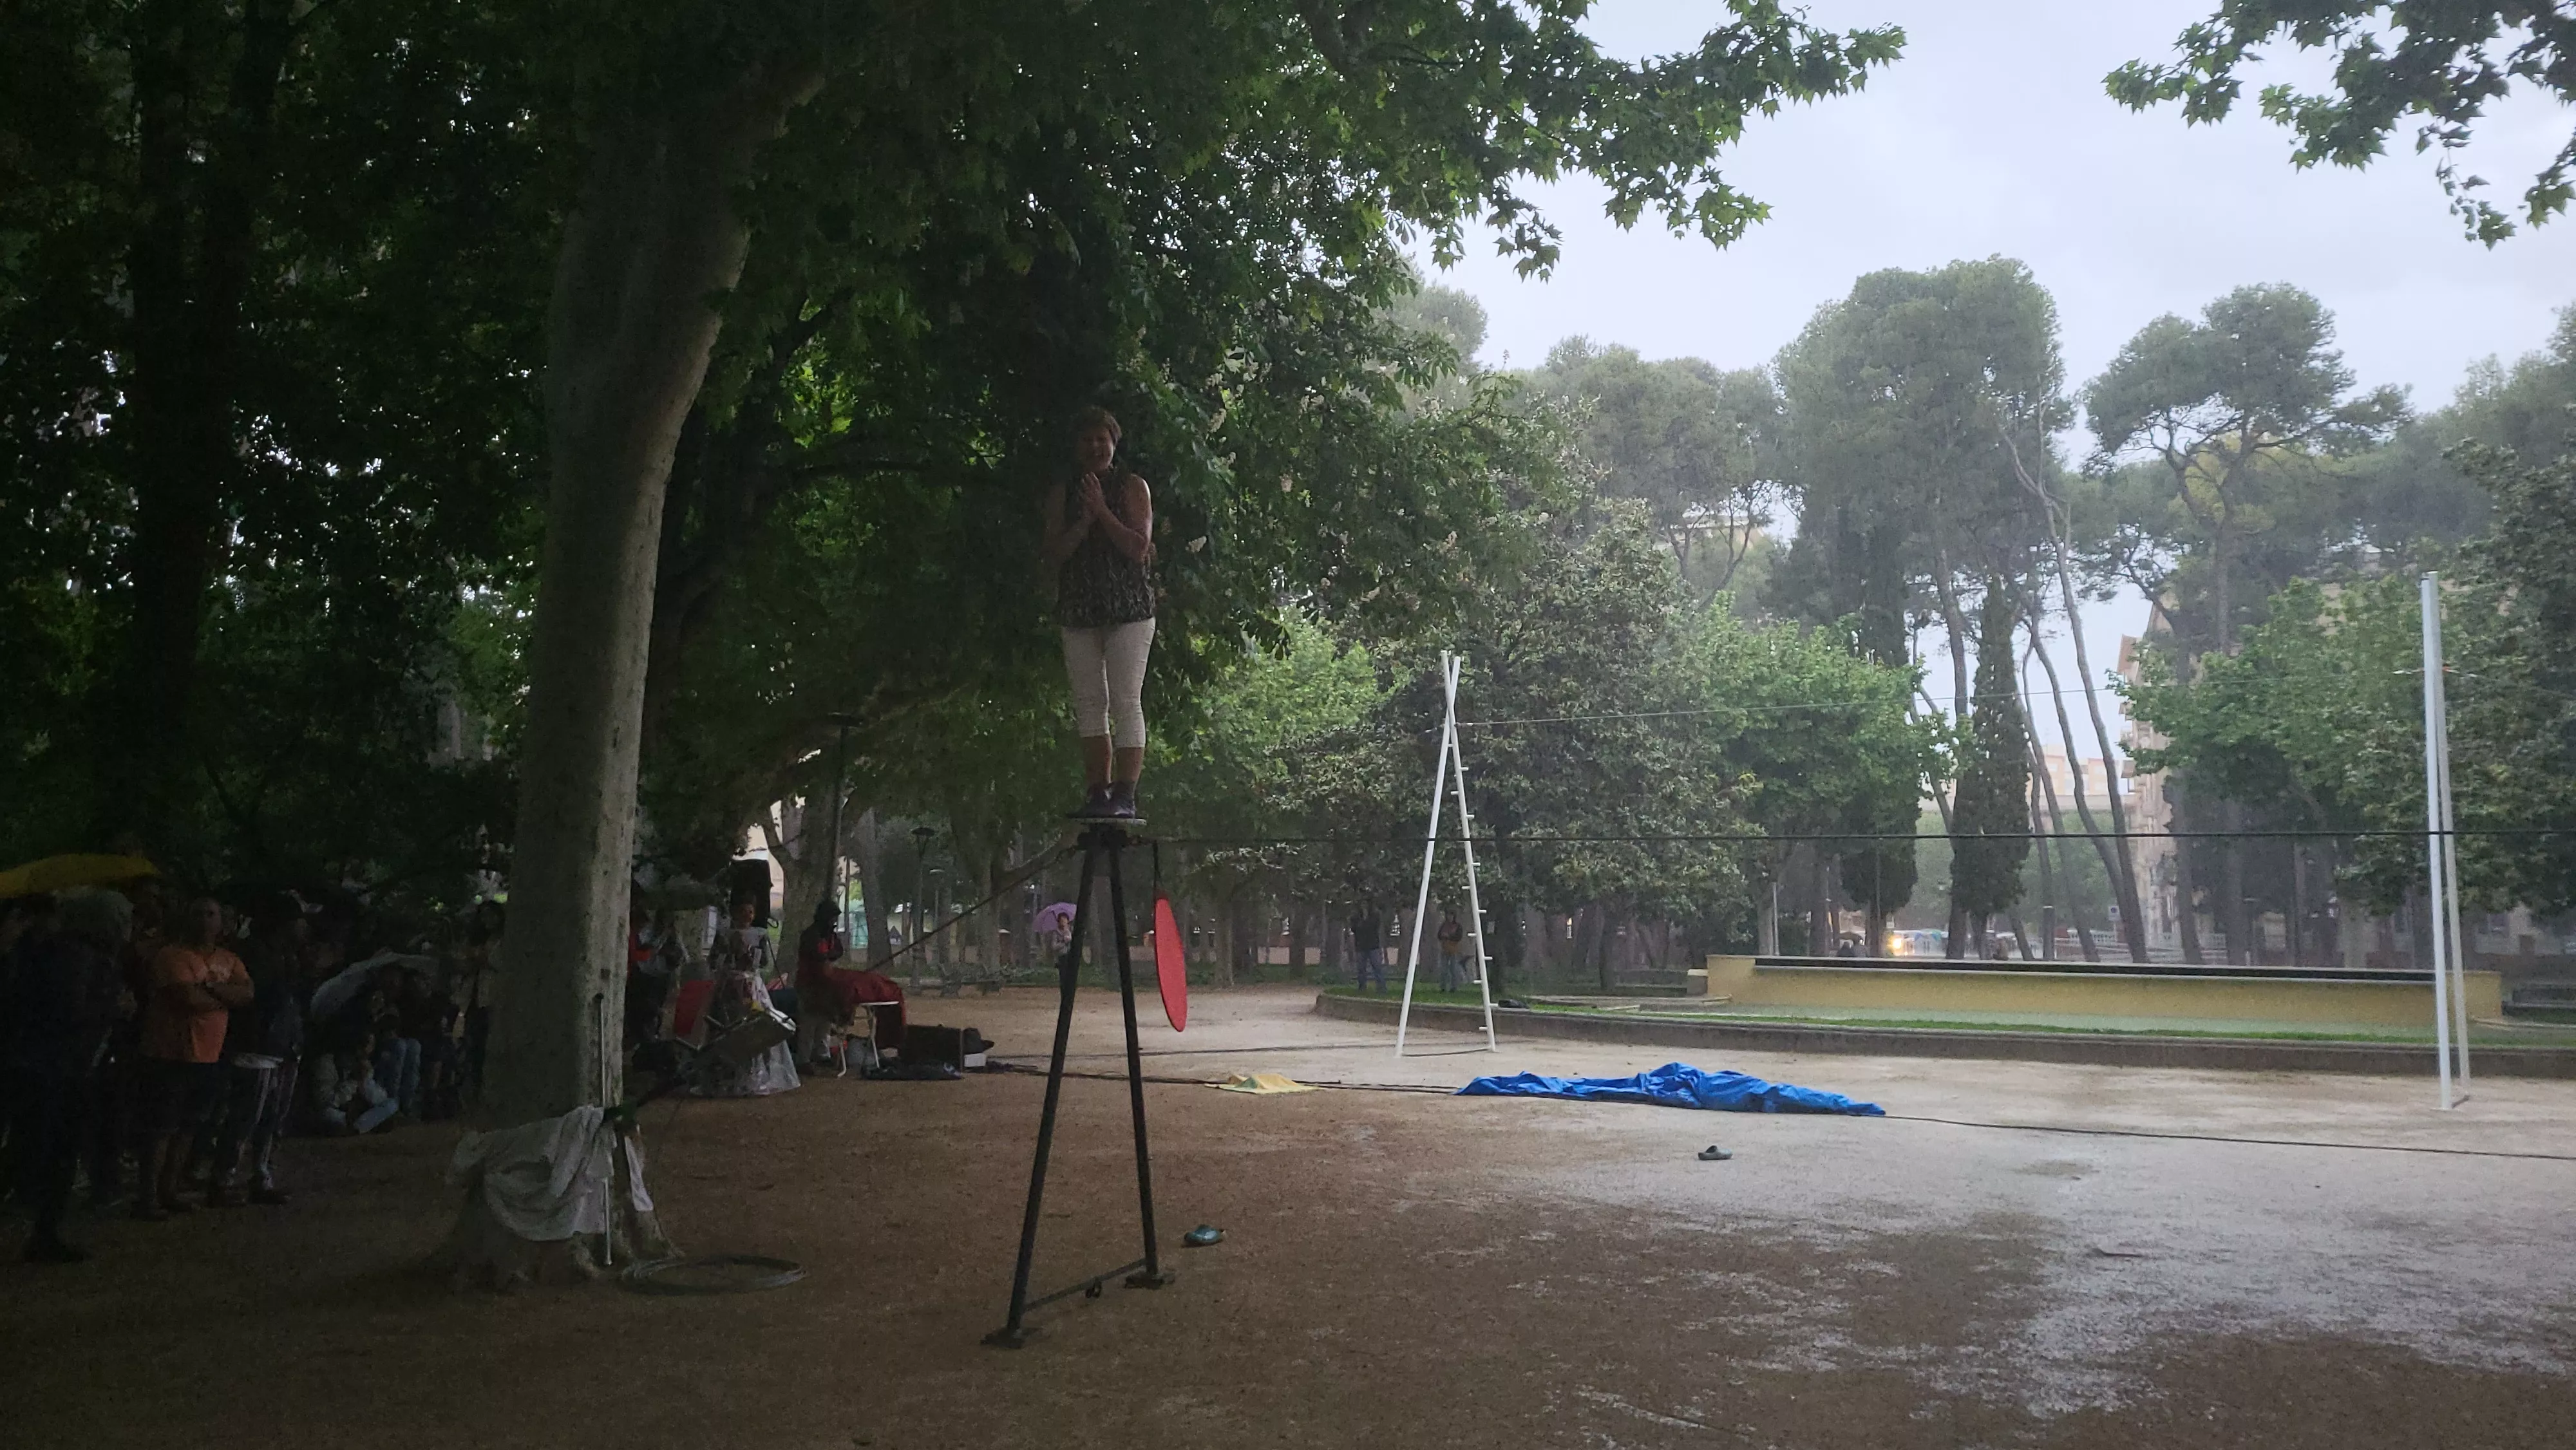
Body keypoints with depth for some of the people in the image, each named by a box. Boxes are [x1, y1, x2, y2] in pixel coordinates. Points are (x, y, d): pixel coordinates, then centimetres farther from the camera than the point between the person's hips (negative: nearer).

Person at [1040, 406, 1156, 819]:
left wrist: (1102, 511, -12)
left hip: (1128, 609, -4)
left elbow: (1139, 548, -6)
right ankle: (1098, 793, 7)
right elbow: (1053, 555, 4)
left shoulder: (1133, 487, 4)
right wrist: (1084, 519, -9)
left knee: (1126, 701, -10)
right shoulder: (1063, 493, 13)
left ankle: (1125, 797, -12)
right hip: (1079, 610, 4)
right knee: (1089, 703, 3)